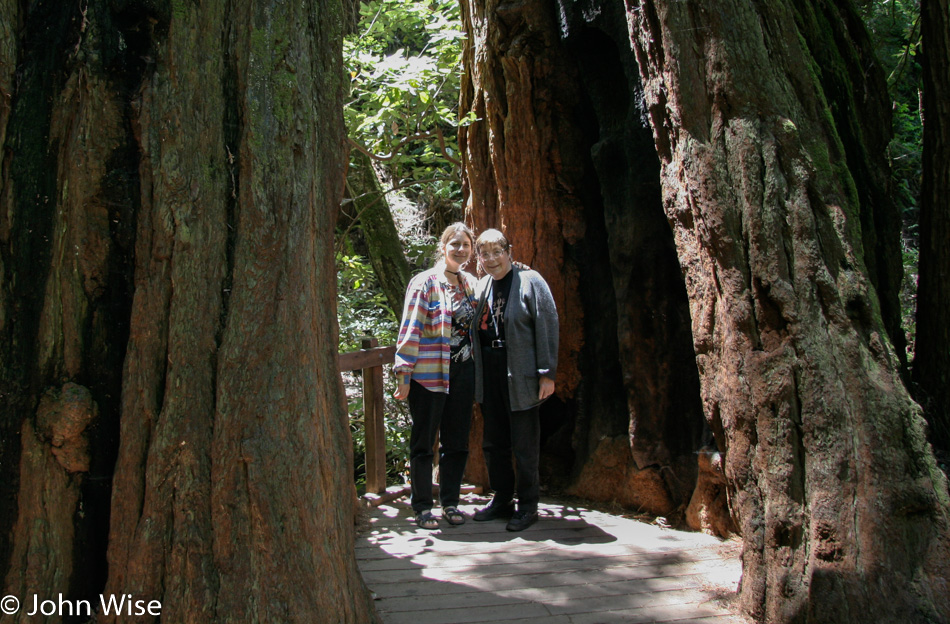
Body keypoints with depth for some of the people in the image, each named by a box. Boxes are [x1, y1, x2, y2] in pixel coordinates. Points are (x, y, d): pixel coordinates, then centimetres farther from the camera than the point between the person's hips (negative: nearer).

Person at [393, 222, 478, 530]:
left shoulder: (471, 284, 11)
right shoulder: (425, 283, -6)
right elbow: (410, 331, -9)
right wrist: (404, 375, -12)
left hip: (463, 374, 5)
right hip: (429, 374, -5)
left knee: (457, 441, 10)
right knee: (423, 442, 4)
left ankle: (450, 502, 23)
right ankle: (422, 506, 14)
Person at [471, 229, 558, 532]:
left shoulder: (530, 281, -7)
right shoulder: (482, 285, 13)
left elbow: (547, 327, -10)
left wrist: (547, 373, -14)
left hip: (520, 378, -6)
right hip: (489, 378, 7)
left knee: (525, 446, 2)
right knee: (493, 444, 13)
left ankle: (528, 506, 15)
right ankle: (502, 499, 27)